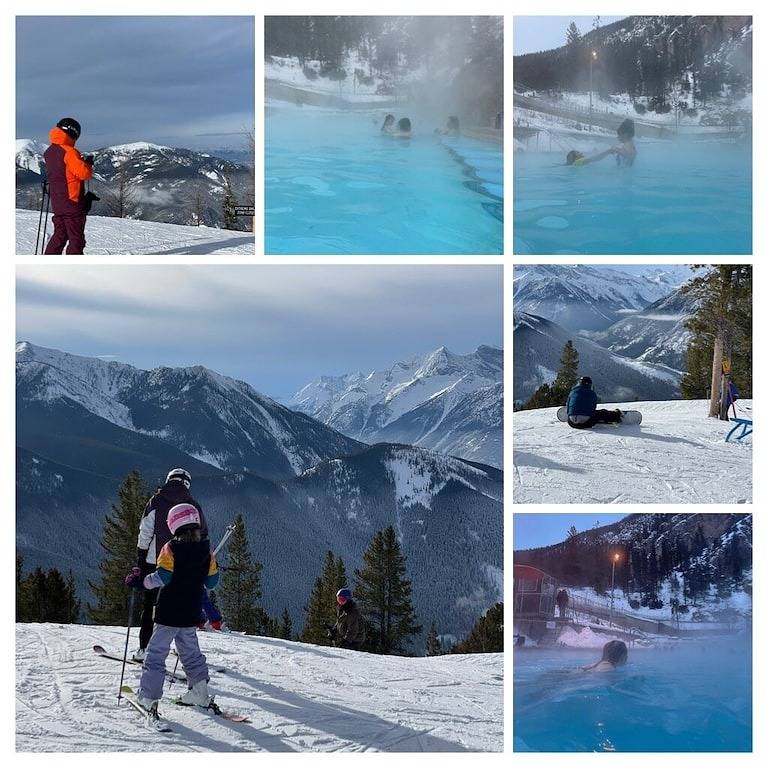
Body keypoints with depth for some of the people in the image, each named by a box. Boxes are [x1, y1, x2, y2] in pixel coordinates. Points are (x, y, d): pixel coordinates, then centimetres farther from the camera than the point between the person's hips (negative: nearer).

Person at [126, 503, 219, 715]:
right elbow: (211, 581, 9)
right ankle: (200, 692, 18)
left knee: (156, 652, 0)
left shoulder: (171, 549, -12)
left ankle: (149, 697, -3)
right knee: (191, 652, 19)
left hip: (168, 613, -5)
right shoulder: (206, 551, 3)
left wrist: (139, 581, -7)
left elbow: (161, 577, -18)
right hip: (191, 614, 5)